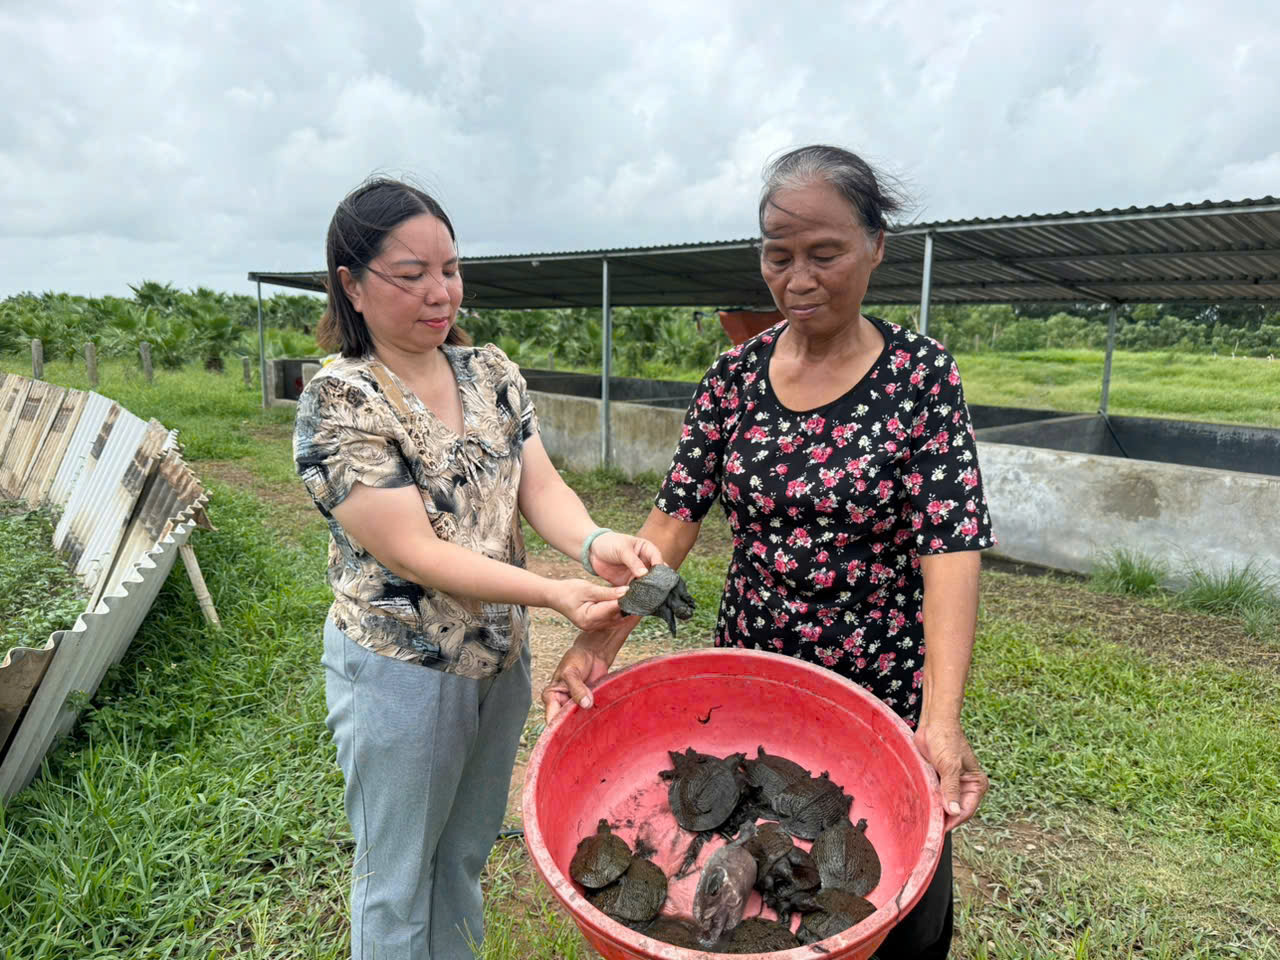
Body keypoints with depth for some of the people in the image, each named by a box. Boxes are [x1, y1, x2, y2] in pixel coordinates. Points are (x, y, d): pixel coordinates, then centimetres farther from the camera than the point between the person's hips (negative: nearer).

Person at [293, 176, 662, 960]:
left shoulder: (492, 372, 0)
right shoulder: (340, 402, -18)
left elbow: (540, 488, -5)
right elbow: (413, 551, -23)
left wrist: (595, 543, -27)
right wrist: (555, 595, -32)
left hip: (503, 658, 6)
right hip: (401, 674, -5)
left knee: (466, 858, 25)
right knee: (400, 882, 17)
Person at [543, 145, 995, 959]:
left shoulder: (920, 375, -11)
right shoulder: (735, 373, -3)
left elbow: (951, 540, -19)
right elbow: (676, 516, -7)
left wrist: (942, 718, -30)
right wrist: (602, 640, -19)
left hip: (886, 692, -2)